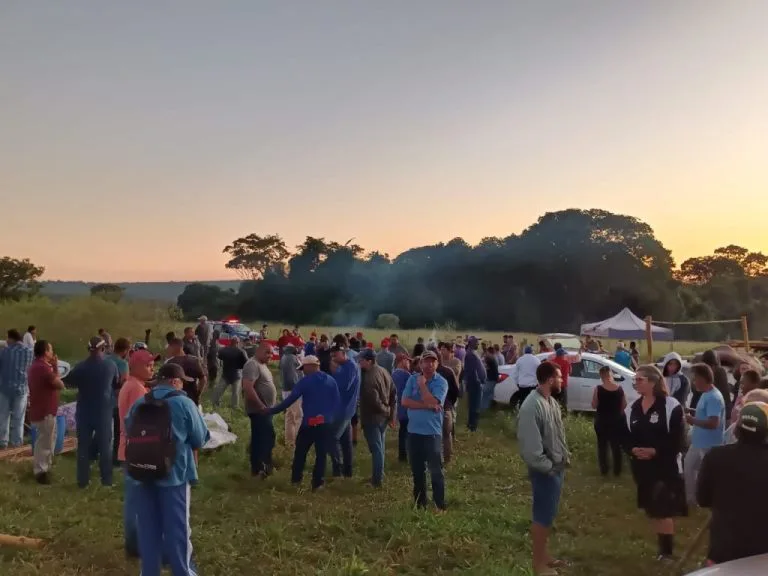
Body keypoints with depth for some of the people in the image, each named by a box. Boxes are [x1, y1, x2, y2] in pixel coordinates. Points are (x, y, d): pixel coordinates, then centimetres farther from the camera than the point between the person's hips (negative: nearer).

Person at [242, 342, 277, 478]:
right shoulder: (253, 364, -17)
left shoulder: (262, 365, 14)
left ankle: (257, 467, 22)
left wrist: (266, 407, 16)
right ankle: (262, 467, 1)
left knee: (259, 438, 14)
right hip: (259, 410, -10)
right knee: (267, 438, -8)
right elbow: (247, 387, -28)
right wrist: (261, 406, -24)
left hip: (265, 410, 10)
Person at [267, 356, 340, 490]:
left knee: (300, 451, 15)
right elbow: (337, 402, 5)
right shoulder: (331, 381, 4)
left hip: (309, 423, -2)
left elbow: (290, 399, -8)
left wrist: (272, 410, -2)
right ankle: (318, 482, 8)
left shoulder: (305, 381, -7)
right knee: (321, 454, 7)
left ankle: (296, 479, 22)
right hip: (326, 424, 2)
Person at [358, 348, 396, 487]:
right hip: (383, 417, 9)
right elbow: (394, 394, 8)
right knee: (380, 447, 19)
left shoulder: (369, 378, -24)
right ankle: (379, 475, 31)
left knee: (376, 448, 0)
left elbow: (374, 401, -26)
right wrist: (392, 415, 8)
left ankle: (377, 479, 9)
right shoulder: (383, 372, 5)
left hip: (372, 418, -9)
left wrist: (386, 412, -9)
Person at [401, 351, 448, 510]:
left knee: (436, 471, 0)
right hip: (413, 431, 4)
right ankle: (419, 504, 28)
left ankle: (440, 507, 10)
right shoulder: (412, 379, 3)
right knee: (417, 471, 14)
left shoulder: (441, 382, -8)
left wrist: (422, 384, -13)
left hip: (432, 433, -4)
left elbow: (432, 402, -22)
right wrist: (427, 406, -17)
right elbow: (405, 402, -9)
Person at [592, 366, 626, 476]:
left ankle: (604, 470, 15)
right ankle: (617, 471, 18)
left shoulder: (598, 388, -15)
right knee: (616, 445, 13)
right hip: (616, 421, 3)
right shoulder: (619, 388, -6)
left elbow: (594, 405, -10)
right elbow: (624, 405, 2)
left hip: (602, 421, -2)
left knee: (602, 445, 10)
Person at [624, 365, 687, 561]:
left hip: (667, 466, -6)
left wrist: (655, 451, -22)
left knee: (664, 510, -4)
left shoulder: (671, 406, -11)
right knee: (652, 510, 15)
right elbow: (626, 437, 7)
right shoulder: (631, 409, 7)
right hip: (642, 467, 6)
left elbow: (677, 440, -14)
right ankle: (662, 547, 31)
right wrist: (633, 449, -14)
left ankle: (667, 552, 10)